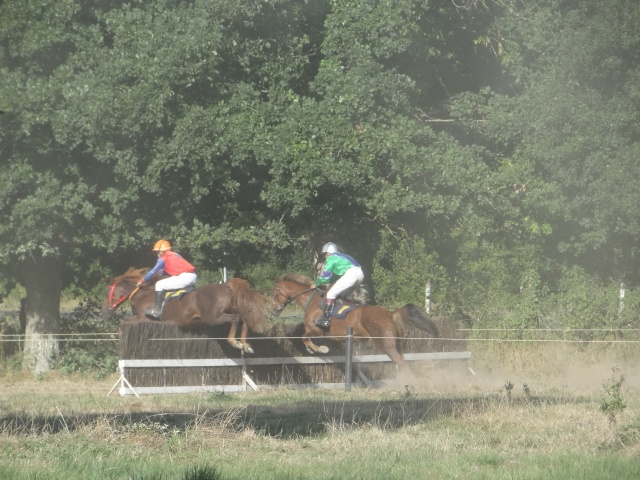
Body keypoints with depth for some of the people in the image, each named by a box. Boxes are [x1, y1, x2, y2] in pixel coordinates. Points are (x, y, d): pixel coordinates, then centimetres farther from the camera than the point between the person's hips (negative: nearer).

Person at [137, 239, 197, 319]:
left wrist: (142, 280, 18)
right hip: (193, 277, 9)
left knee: (160, 285, -2)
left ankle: (157, 311, -4)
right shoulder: (175, 255, 27)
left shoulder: (163, 259, 3)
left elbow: (153, 271, 7)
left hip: (184, 276, -9)